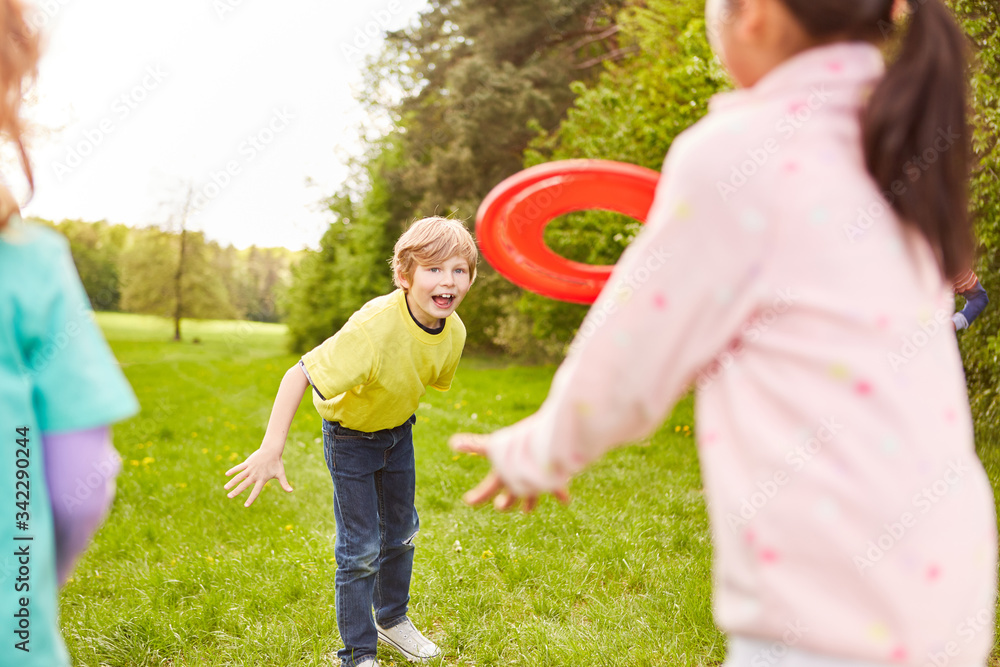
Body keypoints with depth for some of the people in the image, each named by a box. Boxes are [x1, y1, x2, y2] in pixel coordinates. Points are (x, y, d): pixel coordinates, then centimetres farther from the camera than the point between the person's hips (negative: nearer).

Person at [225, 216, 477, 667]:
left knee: (401, 531, 20)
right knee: (360, 548, -1)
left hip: (398, 431, 6)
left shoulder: (453, 331, -18)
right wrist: (270, 450, -42)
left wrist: (400, 421, 16)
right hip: (350, 437, -6)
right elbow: (299, 375, -37)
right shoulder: (372, 329, -39)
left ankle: (392, 618, 44)